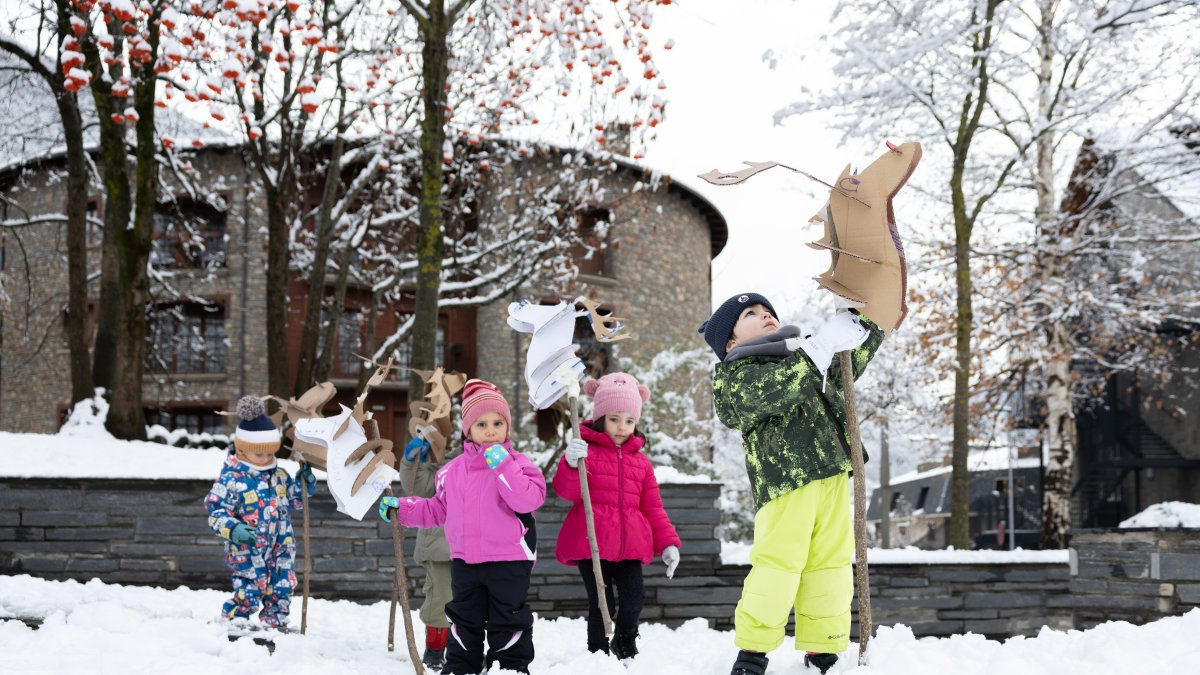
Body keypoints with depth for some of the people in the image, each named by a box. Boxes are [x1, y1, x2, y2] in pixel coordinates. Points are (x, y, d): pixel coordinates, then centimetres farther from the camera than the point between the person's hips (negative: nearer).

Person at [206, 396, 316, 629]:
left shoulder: (279, 476, 9)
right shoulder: (231, 480, -11)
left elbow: (295, 500, 22)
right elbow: (216, 511, -12)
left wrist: (305, 480, 6)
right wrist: (233, 529, -28)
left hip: (281, 549, 6)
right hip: (248, 552, -6)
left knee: (281, 592, 10)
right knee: (248, 593, -8)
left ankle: (276, 623, 25)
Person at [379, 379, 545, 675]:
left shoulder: (515, 462, -8)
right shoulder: (452, 471, 7)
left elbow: (528, 499, -25)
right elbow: (437, 509, 19)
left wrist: (503, 466, -29)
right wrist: (401, 508, 10)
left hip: (508, 562, -5)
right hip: (464, 561, 5)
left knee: (508, 622, 6)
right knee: (464, 621, 16)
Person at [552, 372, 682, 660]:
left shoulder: (640, 462, 16)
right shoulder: (585, 450, 1)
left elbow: (653, 508, 16)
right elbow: (567, 491, -11)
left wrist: (668, 543, 6)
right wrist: (571, 464, -30)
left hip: (629, 544, 4)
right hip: (591, 542, -4)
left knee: (634, 598, 1)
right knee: (600, 602, -3)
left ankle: (626, 644, 29)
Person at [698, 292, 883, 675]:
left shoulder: (805, 355, 26)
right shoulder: (738, 375, 0)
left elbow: (853, 358, 33)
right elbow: (776, 390, -20)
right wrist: (826, 341, -22)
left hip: (831, 477, 7)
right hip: (784, 484, -7)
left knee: (831, 563, 6)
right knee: (778, 564, -10)